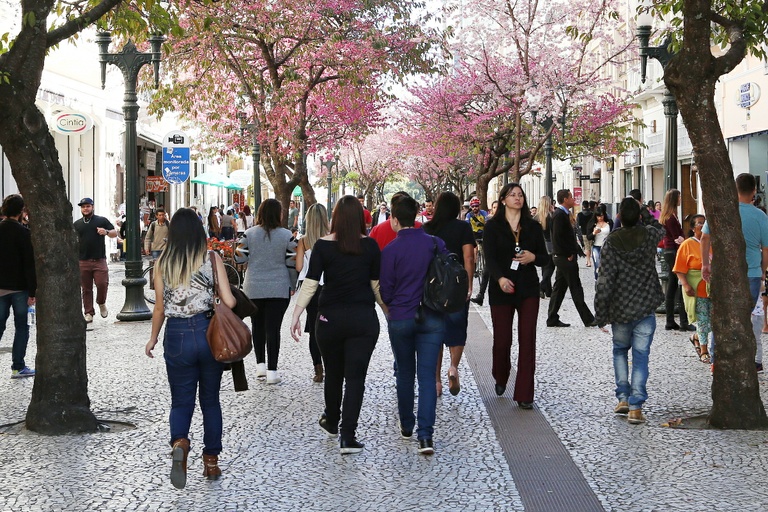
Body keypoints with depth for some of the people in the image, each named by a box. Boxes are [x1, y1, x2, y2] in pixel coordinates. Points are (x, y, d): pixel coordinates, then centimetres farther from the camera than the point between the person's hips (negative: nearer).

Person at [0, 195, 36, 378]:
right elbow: (29, 264, -14)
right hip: (19, 287, -4)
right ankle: (18, 367, 6)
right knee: (21, 327, 5)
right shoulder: (22, 232, -12)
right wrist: (32, 291, -11)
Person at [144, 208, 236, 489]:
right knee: (211, 400, 15)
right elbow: (229, 302, -8)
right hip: (209, 332, 0)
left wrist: (153, 338, 15)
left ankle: (179, 442, -19)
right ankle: (211, 461, 19)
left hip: (177, 335, 0)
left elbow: (160, 307, 1)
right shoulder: (212, 259, -4)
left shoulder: (163, 263, -1)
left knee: (181, 401, 10)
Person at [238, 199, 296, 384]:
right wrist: (293, 286, 9)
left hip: (253, 287, 2)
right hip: (279, 288, -2)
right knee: (273, 328, -1)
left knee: (258, 325, 16)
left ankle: (260, 365, 19)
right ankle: (272, 371, -2)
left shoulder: (250, 233, -2)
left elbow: (238, 256, -3)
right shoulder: (286, 235, -5)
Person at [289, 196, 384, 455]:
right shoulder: (370, 246, -3)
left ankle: (331, 422, 39)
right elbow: (377, 285, 2)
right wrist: (390, 313, 15)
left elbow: (310, 284, -8)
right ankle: (347, 436, -4)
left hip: (330, 317, 1)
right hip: (364, 318, 0)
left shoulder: (323, 246, -6)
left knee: (333, 373, 18)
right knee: (356, 376, 1)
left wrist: (296, 316, -4)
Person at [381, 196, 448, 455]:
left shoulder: (390, 250, -9)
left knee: (405, 374, 16)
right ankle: (425, 435, -10)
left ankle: (406, 426, 28)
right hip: (433, 317, 1)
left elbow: (386, 291, -4)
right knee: (427, 376, 0)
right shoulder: (436, 243, -4)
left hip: (400, 319, -1)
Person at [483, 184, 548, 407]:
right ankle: (501, 378, 33)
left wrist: (533, 257, -12)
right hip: (502, 290, -2)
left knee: (527, 341, -4)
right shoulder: (493, 227, 1)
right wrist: (500, 278, -28)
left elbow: (545, 257, 11)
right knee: (502, 339, 1)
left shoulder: (533, 227, 9)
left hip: (528, 290, 2)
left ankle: (524, 395, 0)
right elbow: (490, 258, -10)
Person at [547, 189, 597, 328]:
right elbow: (558, 237, -23)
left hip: (562, 257, 10)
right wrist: (569, 254, -17)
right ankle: (588, 319, 0)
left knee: (559, 288, 11)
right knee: (576, 289, -5)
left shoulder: (562, 214, 15)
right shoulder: (560, 215, -16)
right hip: (564, 257, -10)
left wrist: (573, 252, 12)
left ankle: (552, 319, 14)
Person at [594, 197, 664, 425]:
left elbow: (605, 280, -11)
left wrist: (601, 313, -5)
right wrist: (645, 214, 21)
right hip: (646, 308, 0)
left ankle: (623, 398, 14)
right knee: (641, 356, 2)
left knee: (620, 350, 21)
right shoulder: (649, 236, -5)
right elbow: (660, 228, 24)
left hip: (620, 310, 0)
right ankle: (636, 407, -4)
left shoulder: (611, 242, -10)